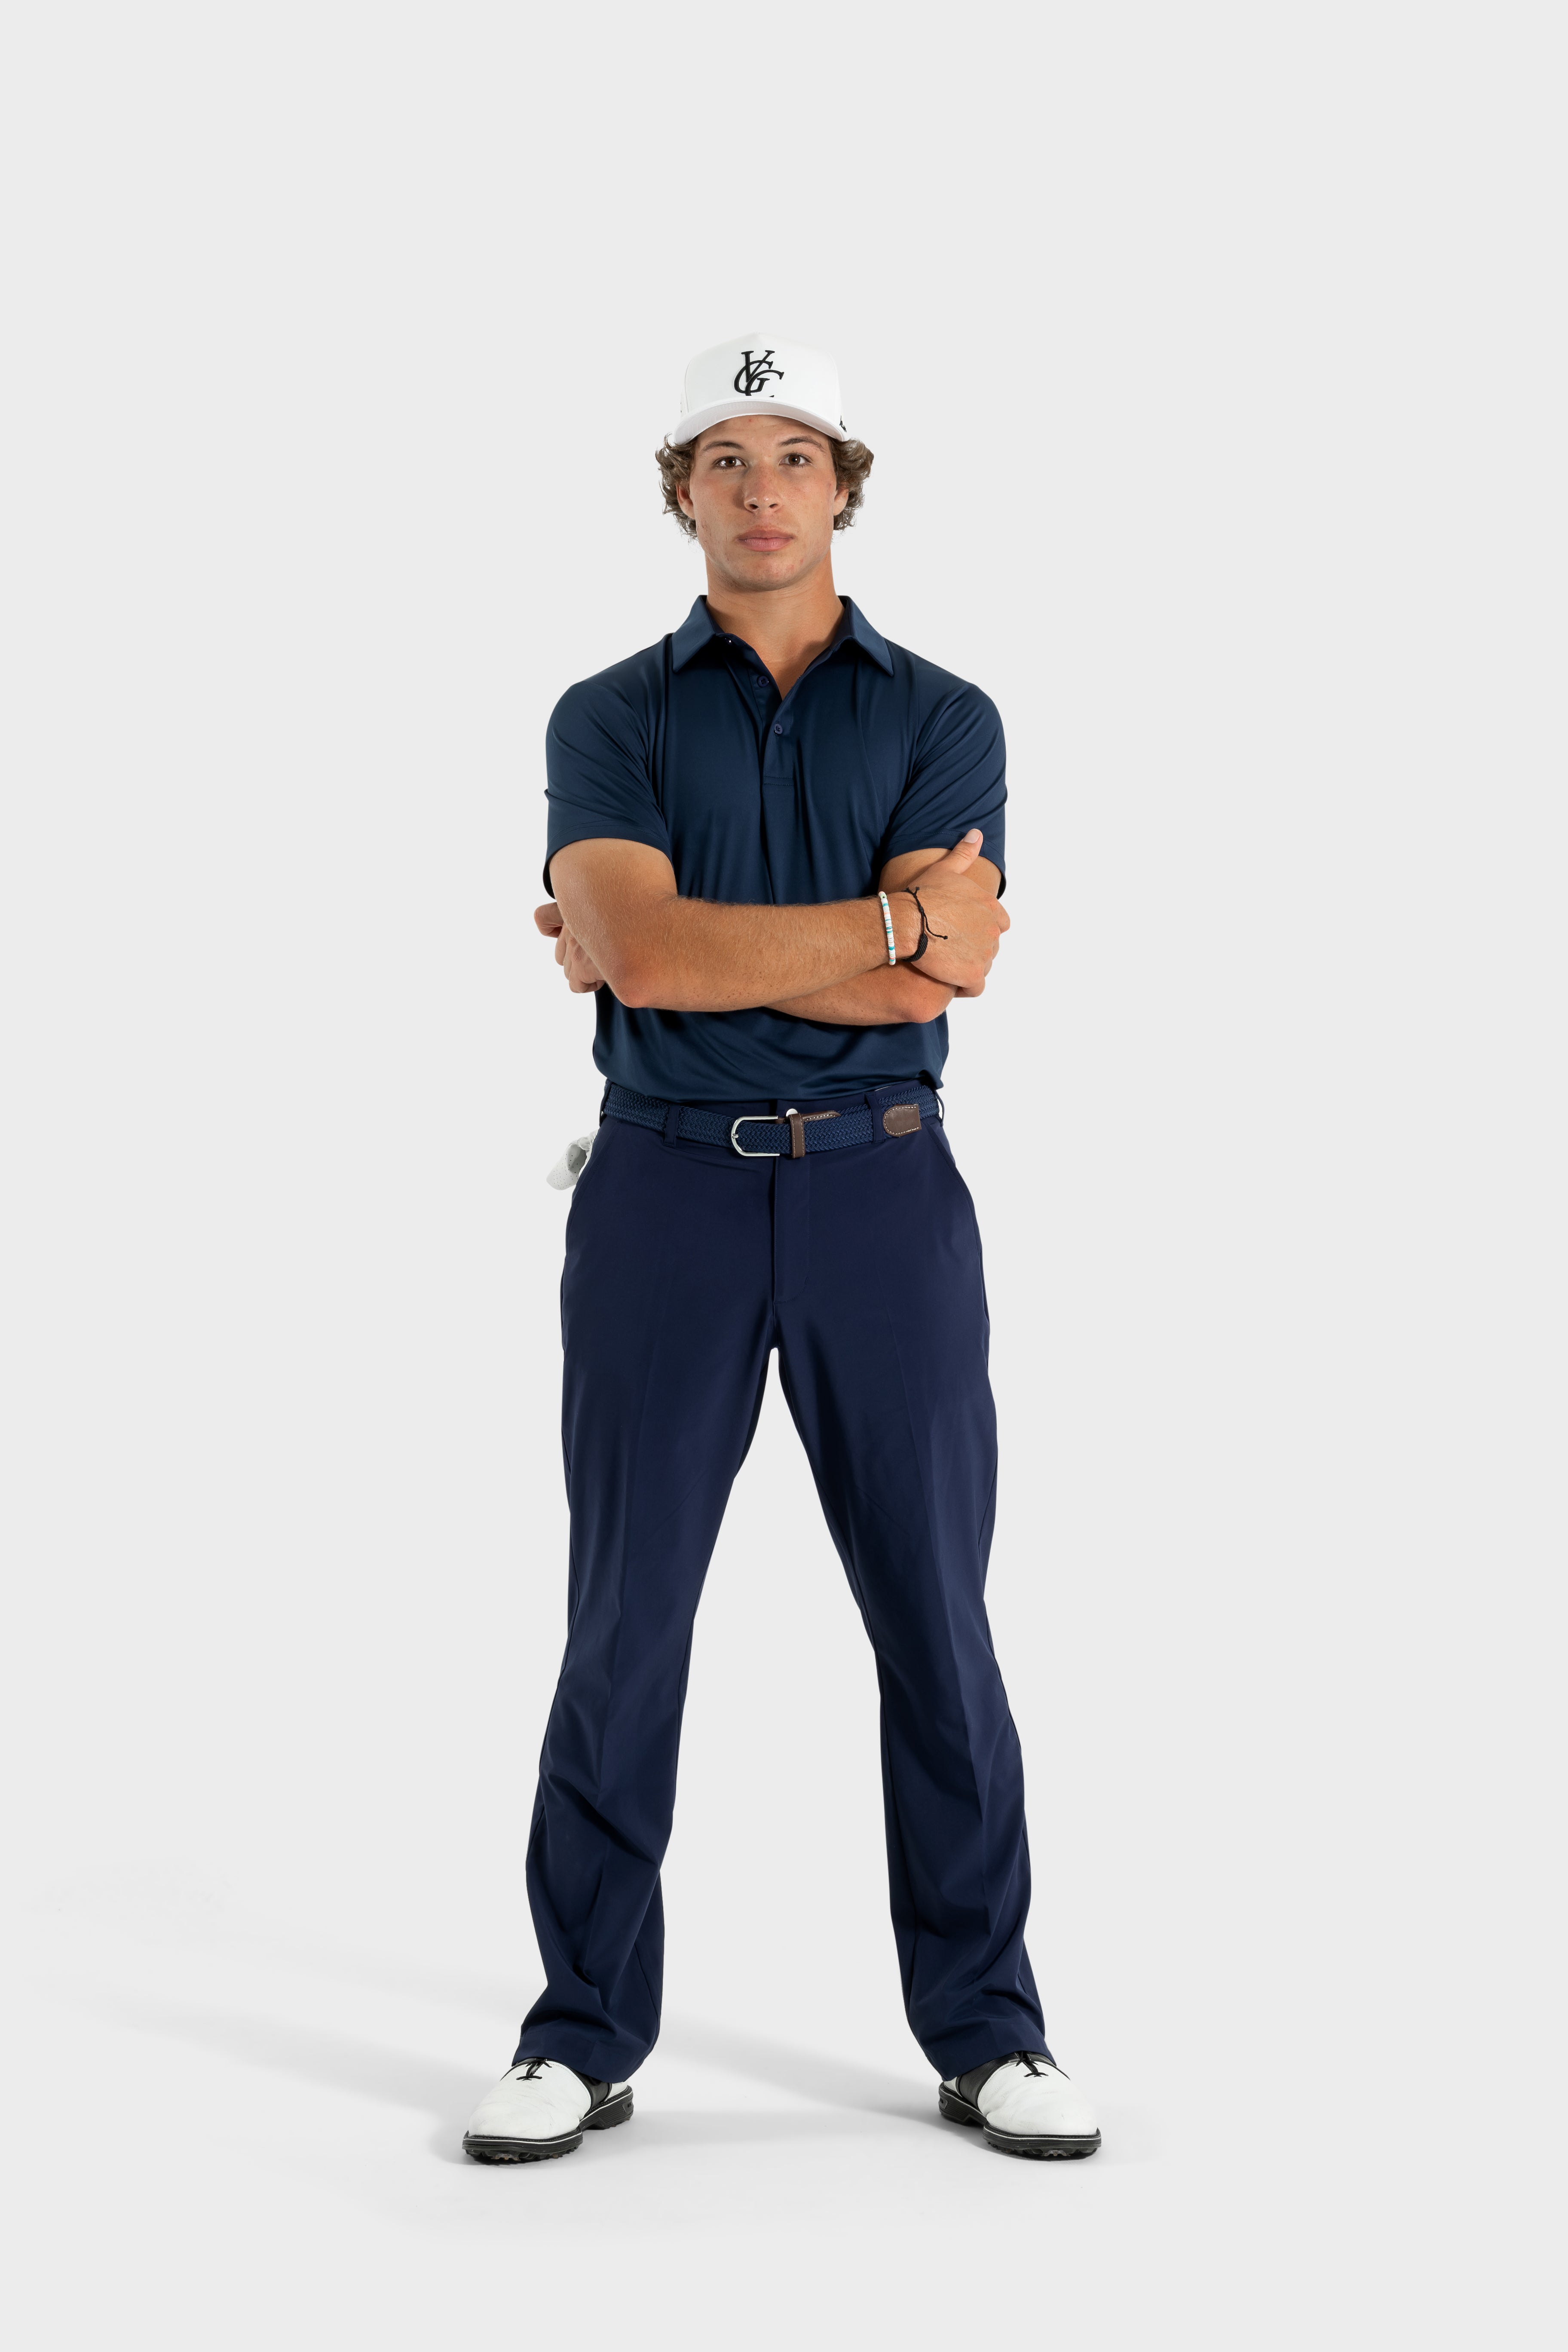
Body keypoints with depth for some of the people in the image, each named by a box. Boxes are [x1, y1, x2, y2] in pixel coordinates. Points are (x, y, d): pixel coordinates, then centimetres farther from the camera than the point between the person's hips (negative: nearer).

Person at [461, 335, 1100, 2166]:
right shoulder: (607, 720, 6)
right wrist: (881, 928, -14)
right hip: (666, 1191, 0)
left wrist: (685, 944, -8)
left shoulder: (943, 720, 5)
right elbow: (631, 941, -15)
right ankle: (584, 2036, 13)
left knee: (936, 1621, 4)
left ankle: (986, 2032, 15)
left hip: (885, 1194, 0)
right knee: (625, 1621, 2)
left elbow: (928, 989, -11)